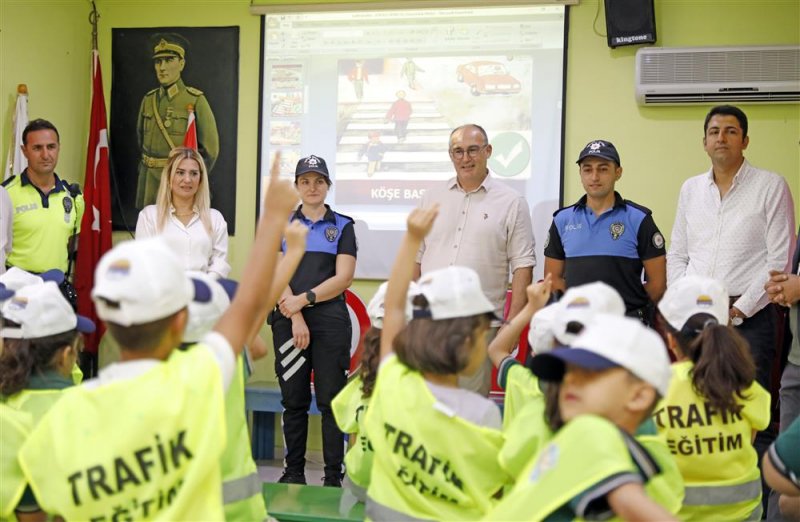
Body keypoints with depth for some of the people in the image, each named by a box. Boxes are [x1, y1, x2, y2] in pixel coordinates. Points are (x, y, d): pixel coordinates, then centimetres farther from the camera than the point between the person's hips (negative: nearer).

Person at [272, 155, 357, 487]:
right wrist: (296, 318, -9)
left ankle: (334, 476, 4)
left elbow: (343, 278, -3)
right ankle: (294, 472, 16)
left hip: (331, 319, -1)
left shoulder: (342, 226, 7)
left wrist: (304, 299, -10)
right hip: (288, 321, 2)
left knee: (331, 401, -1)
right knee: (293, 400, 6)